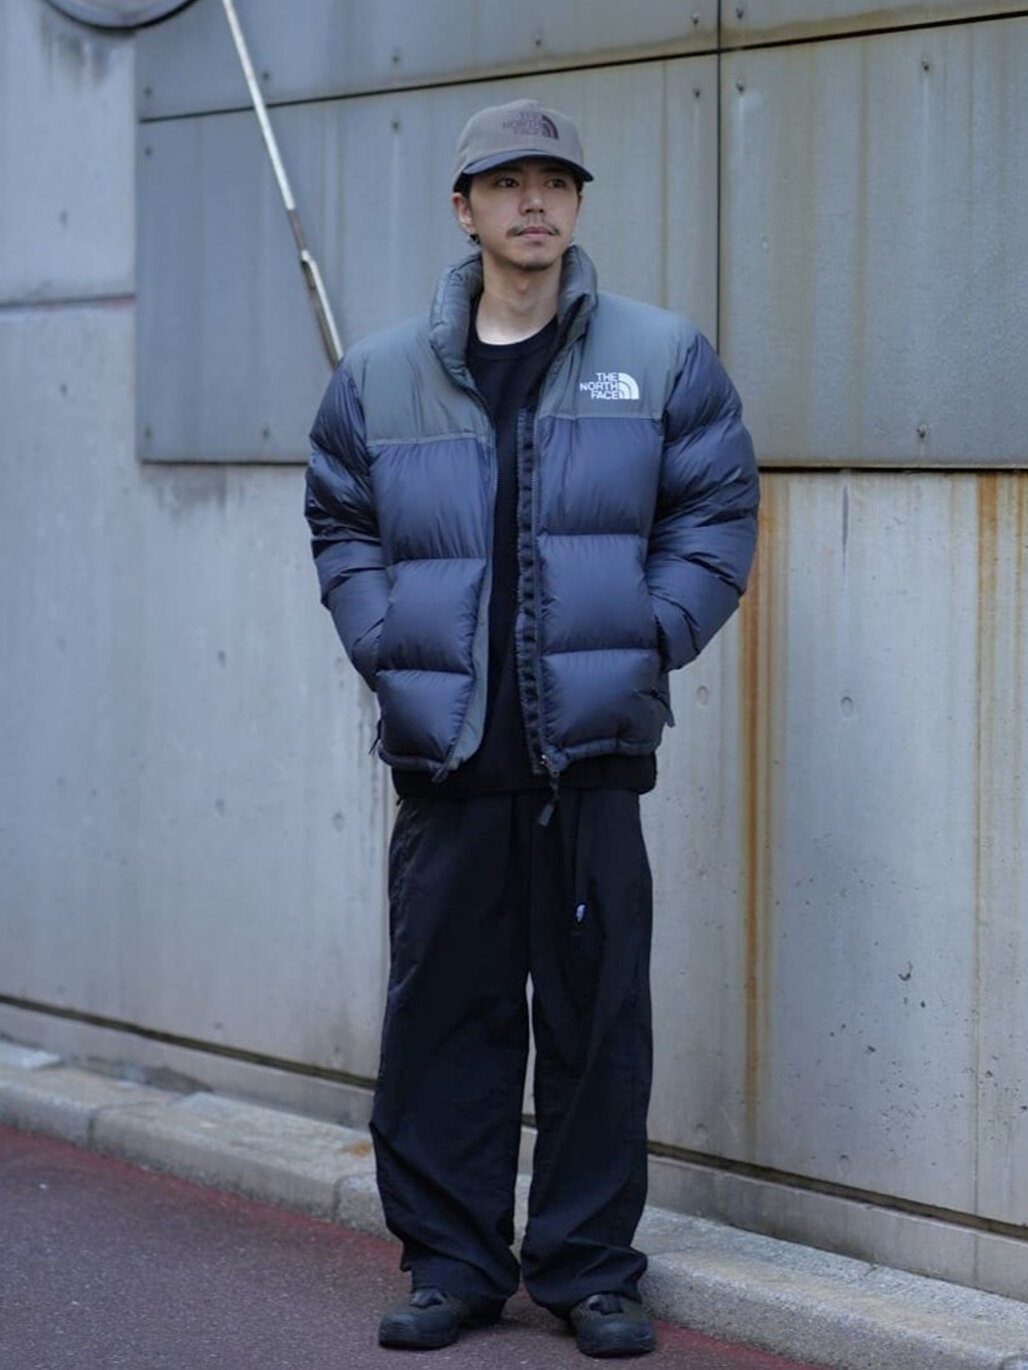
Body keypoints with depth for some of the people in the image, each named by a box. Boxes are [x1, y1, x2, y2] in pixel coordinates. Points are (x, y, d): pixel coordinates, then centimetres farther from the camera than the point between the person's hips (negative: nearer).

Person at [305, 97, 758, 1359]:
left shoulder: (663, 359, 5)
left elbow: (716, 516, 6)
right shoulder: (382, 376, 9)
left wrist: (644, 645, -4)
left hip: (593, 751, -1)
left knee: (597, 1013, 3)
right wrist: (388, 649, 2)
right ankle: (452, 1261, 18)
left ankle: (589, 1267, 15)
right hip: (443, 759, 1)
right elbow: (340, 524, 15)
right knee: (443, 1009, 5)